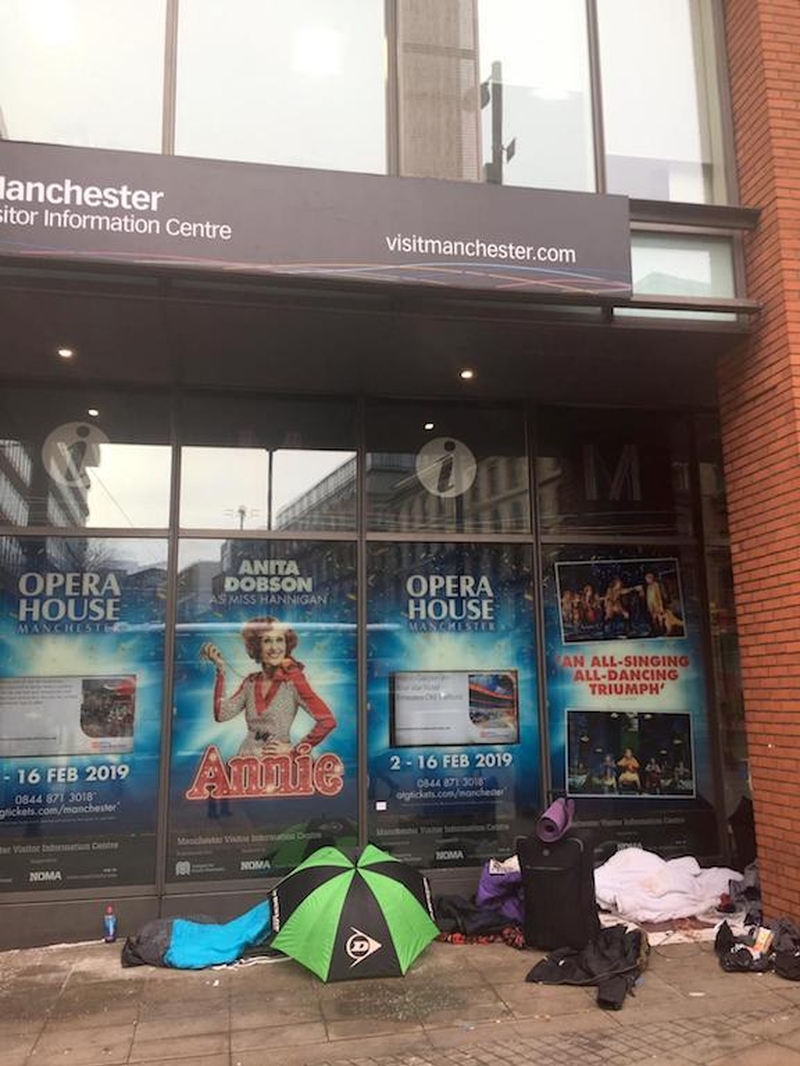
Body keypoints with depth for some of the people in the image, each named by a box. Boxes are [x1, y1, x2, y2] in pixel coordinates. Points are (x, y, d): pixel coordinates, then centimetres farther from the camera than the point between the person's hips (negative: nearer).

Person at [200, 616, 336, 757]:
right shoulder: (251, 682, 8)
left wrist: (294, 749, -7)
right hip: (246, 759, 5)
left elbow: (327, 720, -15)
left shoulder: (293, 679, -10)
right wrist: (220, 669, 0)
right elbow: (221, 713, -2)